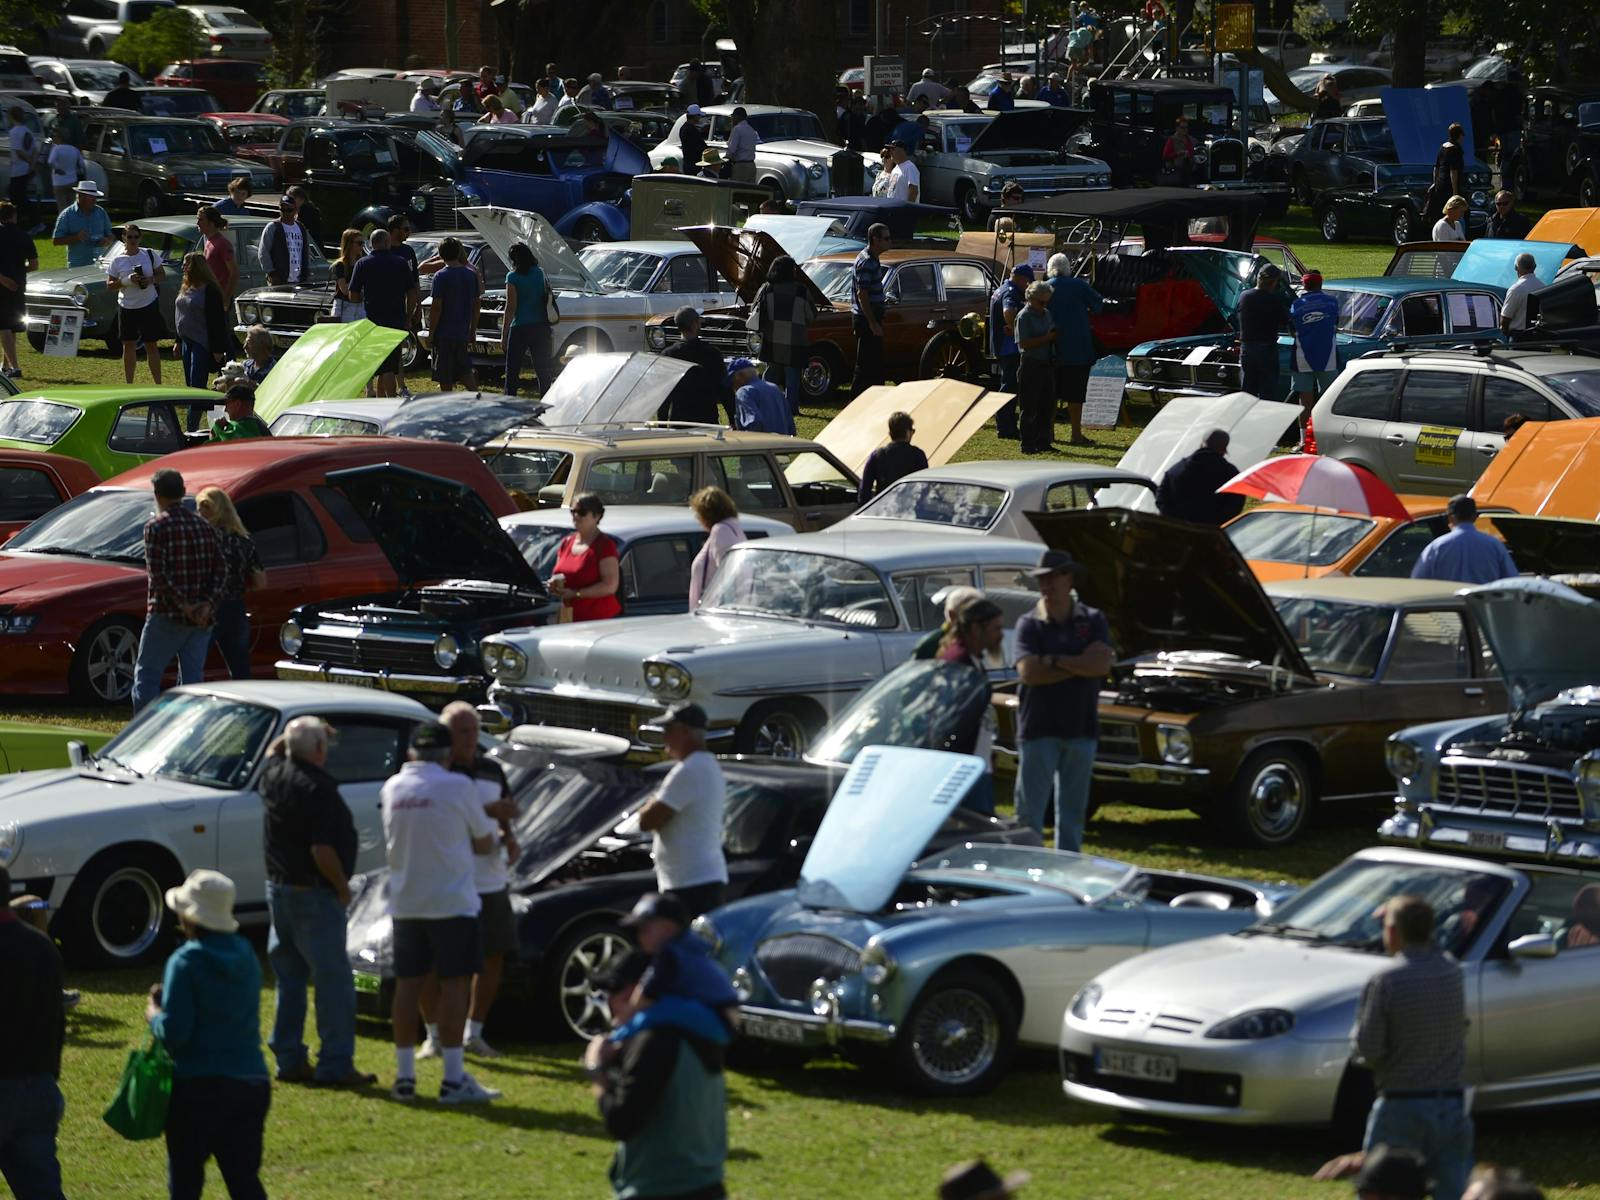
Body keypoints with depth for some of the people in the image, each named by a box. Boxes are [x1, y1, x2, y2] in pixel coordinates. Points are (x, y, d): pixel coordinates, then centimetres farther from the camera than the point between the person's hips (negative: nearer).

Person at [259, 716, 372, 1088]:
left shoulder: (274, 774, 3)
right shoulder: (317, 789, -21)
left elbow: (273, 750, 30)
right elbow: (322, 850, -25)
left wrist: (294, 735, 20)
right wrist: (342, 886, -12)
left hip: (278, 889, 9)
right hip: (314, 894, -9)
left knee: (289, 978, 15)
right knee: (333, 980, -4)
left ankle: (289, 1060, 18)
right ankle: (335, 1064, -5)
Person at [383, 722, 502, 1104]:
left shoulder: (393, 788, 6)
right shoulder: (457, 787, -9)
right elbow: (484, 843, -2)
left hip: (405, 901, 5)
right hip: (451, 901, -5)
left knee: (407, 984, 9)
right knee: (455, 984, -3)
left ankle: (404, 1075, 10)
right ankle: (454, 1079, -7)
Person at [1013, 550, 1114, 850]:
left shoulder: (1092, 620, 5)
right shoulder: (1029, 624, -1)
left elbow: (1101, 664, -10)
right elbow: (1028, 673, -15)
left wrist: (1054, 660, -12)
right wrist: (1081, 664, -11)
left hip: (1080, 730, 2)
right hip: (1039, 730, -2)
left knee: (1073, 809, 10)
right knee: (1030, 809, -3)